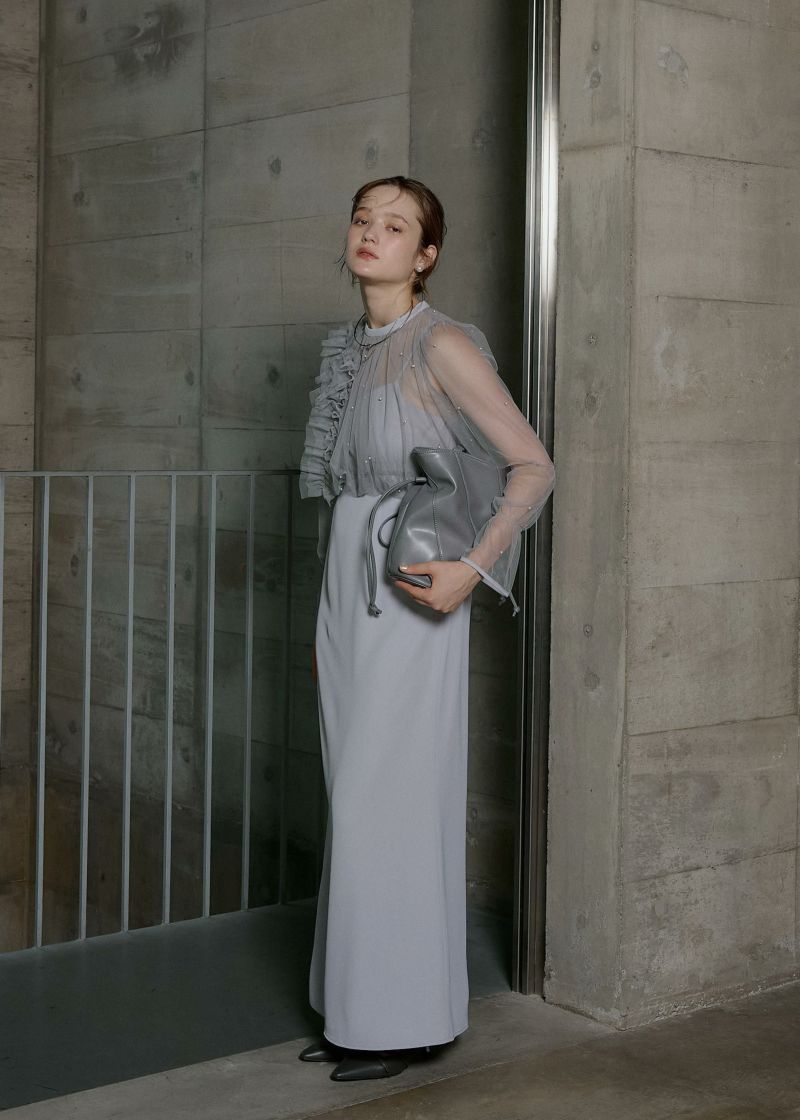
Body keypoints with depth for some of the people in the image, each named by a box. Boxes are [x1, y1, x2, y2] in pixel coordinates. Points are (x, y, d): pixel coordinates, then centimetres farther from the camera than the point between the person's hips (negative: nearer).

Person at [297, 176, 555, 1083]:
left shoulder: (443, 346, -12)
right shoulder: (350, 352, 12)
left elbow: (533, 467, -11)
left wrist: (470, 568, -24)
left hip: (407, 606, -8)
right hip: (345, 598, 8)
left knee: (392, 806, -4)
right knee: (358, 805, 11)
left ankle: (404, 1017, 9)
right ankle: (358, 1011, 21)